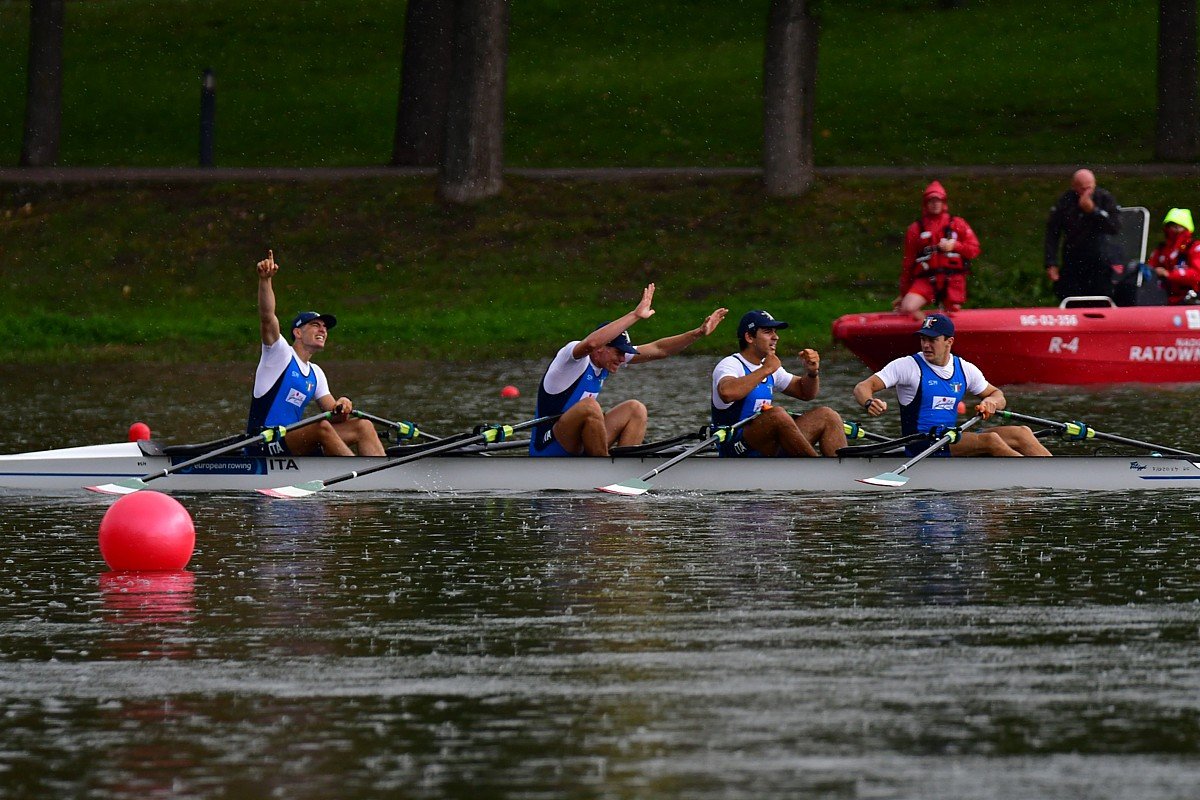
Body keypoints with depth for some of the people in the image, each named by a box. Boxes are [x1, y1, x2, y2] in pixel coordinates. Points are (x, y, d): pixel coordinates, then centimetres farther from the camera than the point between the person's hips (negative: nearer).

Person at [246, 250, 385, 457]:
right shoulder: (281, 353, 0)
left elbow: (331, 413, 13)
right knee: (322, 427, -33)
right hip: (265, 447, -8)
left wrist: (342, 408, -13)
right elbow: (267, 316, -17)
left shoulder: (315, 374, 21)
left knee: (363, 427, -5)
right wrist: (265, 279, -33)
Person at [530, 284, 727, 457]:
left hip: (577, 449, 9)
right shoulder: (572, 354, -16)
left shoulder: (608, 357, 8)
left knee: (635, 409, 1)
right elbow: (591, 343, -40)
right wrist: (635, 316, -39)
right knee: (589, 406, -34)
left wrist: (699, 333, -1)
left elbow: (657, 350, 9)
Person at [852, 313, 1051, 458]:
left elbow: (997, 395, 24)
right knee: (990, 439, -28)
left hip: (953, 439, 7)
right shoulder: (907, 366, -3)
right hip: (922, 445, -7)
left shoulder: (965, 369, 13)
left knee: (1020, 433, -11)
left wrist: (990, 402, -1)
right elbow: (863, 388, -8)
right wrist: (869, 403, -32)